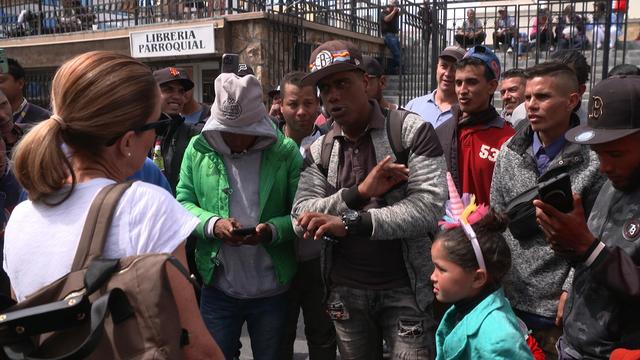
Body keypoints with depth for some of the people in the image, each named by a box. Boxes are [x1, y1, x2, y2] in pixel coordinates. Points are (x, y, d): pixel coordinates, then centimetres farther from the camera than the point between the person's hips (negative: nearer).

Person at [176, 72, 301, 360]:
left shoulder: (285, 152, -7)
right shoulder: (197, 149, -1)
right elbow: (183, 202, 0)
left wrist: (273, 230, -25)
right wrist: (213, 224, -19)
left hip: (272, 290, 0)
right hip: (217, 289, 1)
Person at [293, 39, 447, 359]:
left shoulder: (412, 132, -9)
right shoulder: (319, 151, 3)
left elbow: (428, 208, -19)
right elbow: (301, 219, -7)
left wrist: (350, 222, -26)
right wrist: (358, 193, -23)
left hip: (405, 289, -3)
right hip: (345, 291, 4)